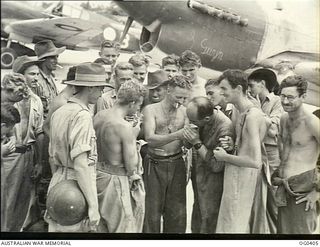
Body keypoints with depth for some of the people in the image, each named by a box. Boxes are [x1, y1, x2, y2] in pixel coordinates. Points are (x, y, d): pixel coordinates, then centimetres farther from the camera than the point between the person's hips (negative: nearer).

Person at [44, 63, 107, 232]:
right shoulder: (82, 115, -17)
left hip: (57, 182, 8)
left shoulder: (58, 112, 7)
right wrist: (93, 206, -22)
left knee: (56, 227, 15)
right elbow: (81, 165, -23)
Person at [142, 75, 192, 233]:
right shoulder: (151, 110, -5)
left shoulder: (183, 112, 5)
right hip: (155, 165, -3)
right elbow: (150, 138, -18)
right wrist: (176, 135, -31)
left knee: (177, 212, 8)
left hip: (177, 164, 3)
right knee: (153, 211, 4)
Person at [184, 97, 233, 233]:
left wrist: (197, 143, -27)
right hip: (198, 174, 7)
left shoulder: (225, 129, -30)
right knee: (197, 219, 23)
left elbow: (217, 165, -24)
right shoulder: (204, 115, -9)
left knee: (208, 224, 8)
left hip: (211, 181, -7)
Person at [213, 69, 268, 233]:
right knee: (253, 224, 19)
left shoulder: (252, 116, -21)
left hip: (243, 175, -9)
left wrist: (225, 157, -14)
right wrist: (233, 145, 1)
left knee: (234, 226, 2)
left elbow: (255, 161, -25)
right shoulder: (243, 113, 8)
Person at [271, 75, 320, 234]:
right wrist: (276, 176, 12)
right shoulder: (283, 119, 9)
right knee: (282, 230, 16)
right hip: (283, 189, 7)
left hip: (302, 191, -7)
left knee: (299, 232, -2)